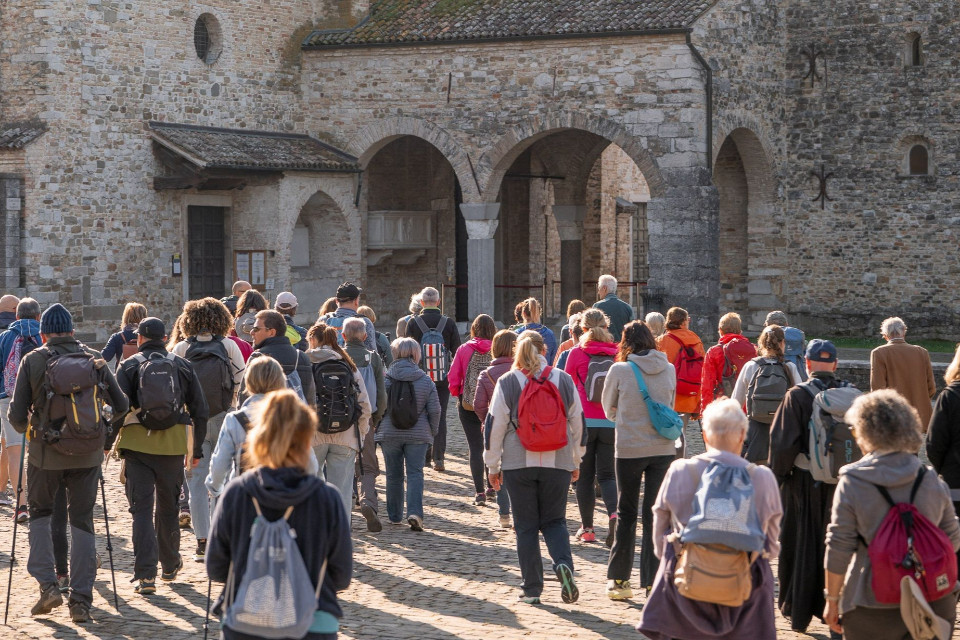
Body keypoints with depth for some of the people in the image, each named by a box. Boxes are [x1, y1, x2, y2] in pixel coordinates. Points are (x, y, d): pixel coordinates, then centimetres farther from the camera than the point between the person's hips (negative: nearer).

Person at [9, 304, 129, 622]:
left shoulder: (32, 360, -4)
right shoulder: (94, 359, 2)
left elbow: (16, 414, -6)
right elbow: (121, 407, 3)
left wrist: (27, 429, 16)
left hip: (46, 452, -1)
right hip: (87, 453, 1)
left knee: (39, 513, 19)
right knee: (82, 522, 10)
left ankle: (47, 584, 5)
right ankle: (81, 601, 7)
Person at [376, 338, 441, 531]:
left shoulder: (385, 379, -5)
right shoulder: (425, 381, -4)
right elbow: (435, 410, -2)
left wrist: (378, 430, 14)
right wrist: (433, 432, 13)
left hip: (389, 435, 1)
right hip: (418, 435, -1)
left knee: (394, 475, 12)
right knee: (415, 473, 1)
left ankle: (394, 516, 20)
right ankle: (415, 512, -16)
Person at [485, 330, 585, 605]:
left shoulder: (506, 383, -3)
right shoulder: (564, 380, 3)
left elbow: (495, 425, -2)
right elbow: (578, 422, 8)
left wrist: (493, 466, 7)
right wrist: (576, 461, 19)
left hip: (518, 464, -1)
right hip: (557, 464, 1)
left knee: (526, 526, 7)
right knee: (554, 521, 14)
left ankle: (531, 589, 8)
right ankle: (563, 563, -14)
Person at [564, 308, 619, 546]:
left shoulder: (577, 353, -3)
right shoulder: (617, 354, 2)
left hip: (584, 421, -2)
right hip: (611, 423, 2)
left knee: (584, 476, 10)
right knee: (607, 474, 7)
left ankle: (587, 528, 12)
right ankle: (613, 513, -19)